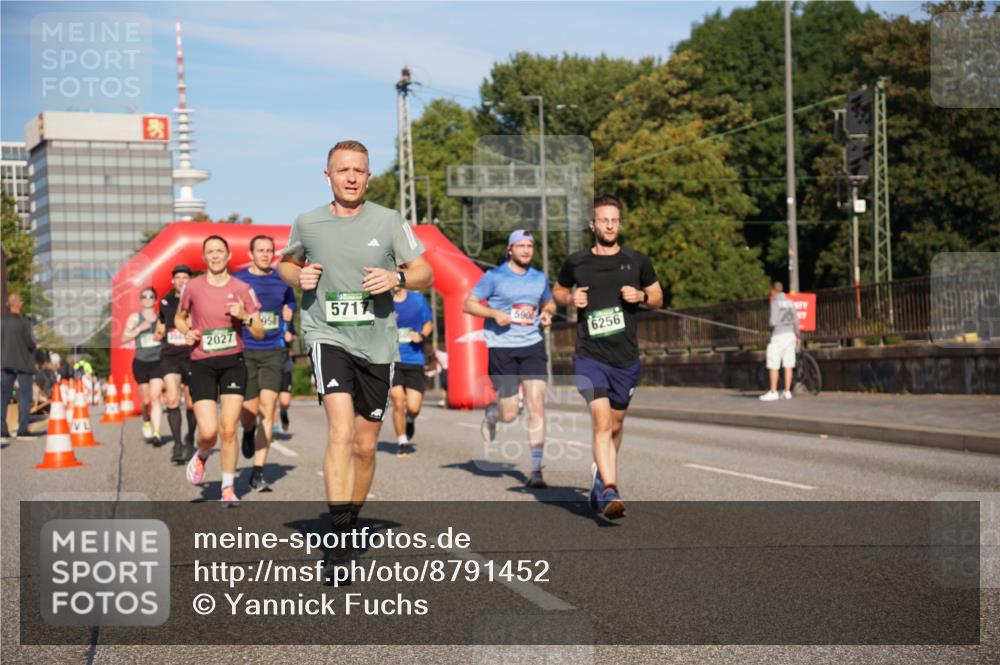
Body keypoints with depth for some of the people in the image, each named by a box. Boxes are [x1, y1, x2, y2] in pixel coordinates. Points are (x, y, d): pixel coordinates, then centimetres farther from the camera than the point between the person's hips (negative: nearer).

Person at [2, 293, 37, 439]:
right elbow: (31, 343, -15)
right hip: (23, 363, -4)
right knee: (25, 396, 4)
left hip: (6, 362, 4)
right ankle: (22, 429, -1)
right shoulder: (24, 321, -13)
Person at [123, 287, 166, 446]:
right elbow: (124, 338, -2)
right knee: (146, 400, 10)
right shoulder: (135, 317, 5)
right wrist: (140, 328, -14)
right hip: (140, 362, 1)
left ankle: (156, 433, -20)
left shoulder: (161, 317, 5)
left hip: (158, 362, -1)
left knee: (155, 397, -14)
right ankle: (146, 423, 40)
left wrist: (162, 334, -7)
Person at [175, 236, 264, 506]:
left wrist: (245, 316, -16)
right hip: (201, 364, 0)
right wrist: (188, 332, -3)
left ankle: (228, 488, 11)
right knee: (208, 431, -11)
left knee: (228, 429, -5)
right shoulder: (193, 287, 0)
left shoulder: (241, 289, 0)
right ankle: (201, 456, 26)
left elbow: (260, 333, 3)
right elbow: (179, 318, 18)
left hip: (233, 362, 0)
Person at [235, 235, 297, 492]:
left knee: (267, 409, -8)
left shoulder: (281, 279, 7)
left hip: (274, 352, 1)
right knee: (250, 408, 0)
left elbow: (290, 302, 27)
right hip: (246, 352, -1)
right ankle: (248, 433, 41)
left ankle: (258, 473, -5)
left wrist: (286, 314, 12)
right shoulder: (238, 280, -1)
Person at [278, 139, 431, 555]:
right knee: (341, 431, -23)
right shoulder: (307, 224, 3)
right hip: (328, 337, -2)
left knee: (365, 446, 10)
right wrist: (299, 277, -2)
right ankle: (339, 532, -23)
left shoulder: (388, 221, 1)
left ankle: (352, 520, 32)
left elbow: (425, 274, 6)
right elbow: (285, 263, 21)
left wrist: (396, 277, -15)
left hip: (377, 345, 2)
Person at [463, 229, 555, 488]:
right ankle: (491, 412, 38)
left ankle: (536, 469, -6)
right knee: (509, 415, -1)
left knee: (537, 405, -11)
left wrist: (547, 313, 4)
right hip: (501, 347, -3)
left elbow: (549, 302, 27)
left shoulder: (539, 278, 11)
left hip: (533, 345, 3)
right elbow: (468, 304, 1)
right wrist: (495, 313, -15)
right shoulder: (494, 277, -1)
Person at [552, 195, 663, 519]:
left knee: (615, 425, 15)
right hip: (589, 356, -2)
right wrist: (570, 298, -3)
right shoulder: (576, 262, 2)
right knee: (601, 422, -18)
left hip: (626, 358, 3)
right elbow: (558, 290, 19)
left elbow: (658, 297, 15)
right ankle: (610, 492, -24)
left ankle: (601, 475, 40)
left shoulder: (637, 261, 5)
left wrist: (641, 296, -6)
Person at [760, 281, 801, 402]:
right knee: (788, 365, 8)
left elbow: (773, 321, -18)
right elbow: (795, 320, 10)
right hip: (790, 334, 7)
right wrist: (797, 336, 19)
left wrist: (769, 324, 5)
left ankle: (773, 392, -5)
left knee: (773, 366, -3)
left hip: (778, 334, -7)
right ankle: (787, 392, 8)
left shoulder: (775, 302, -11)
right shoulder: (790, 302, 9)